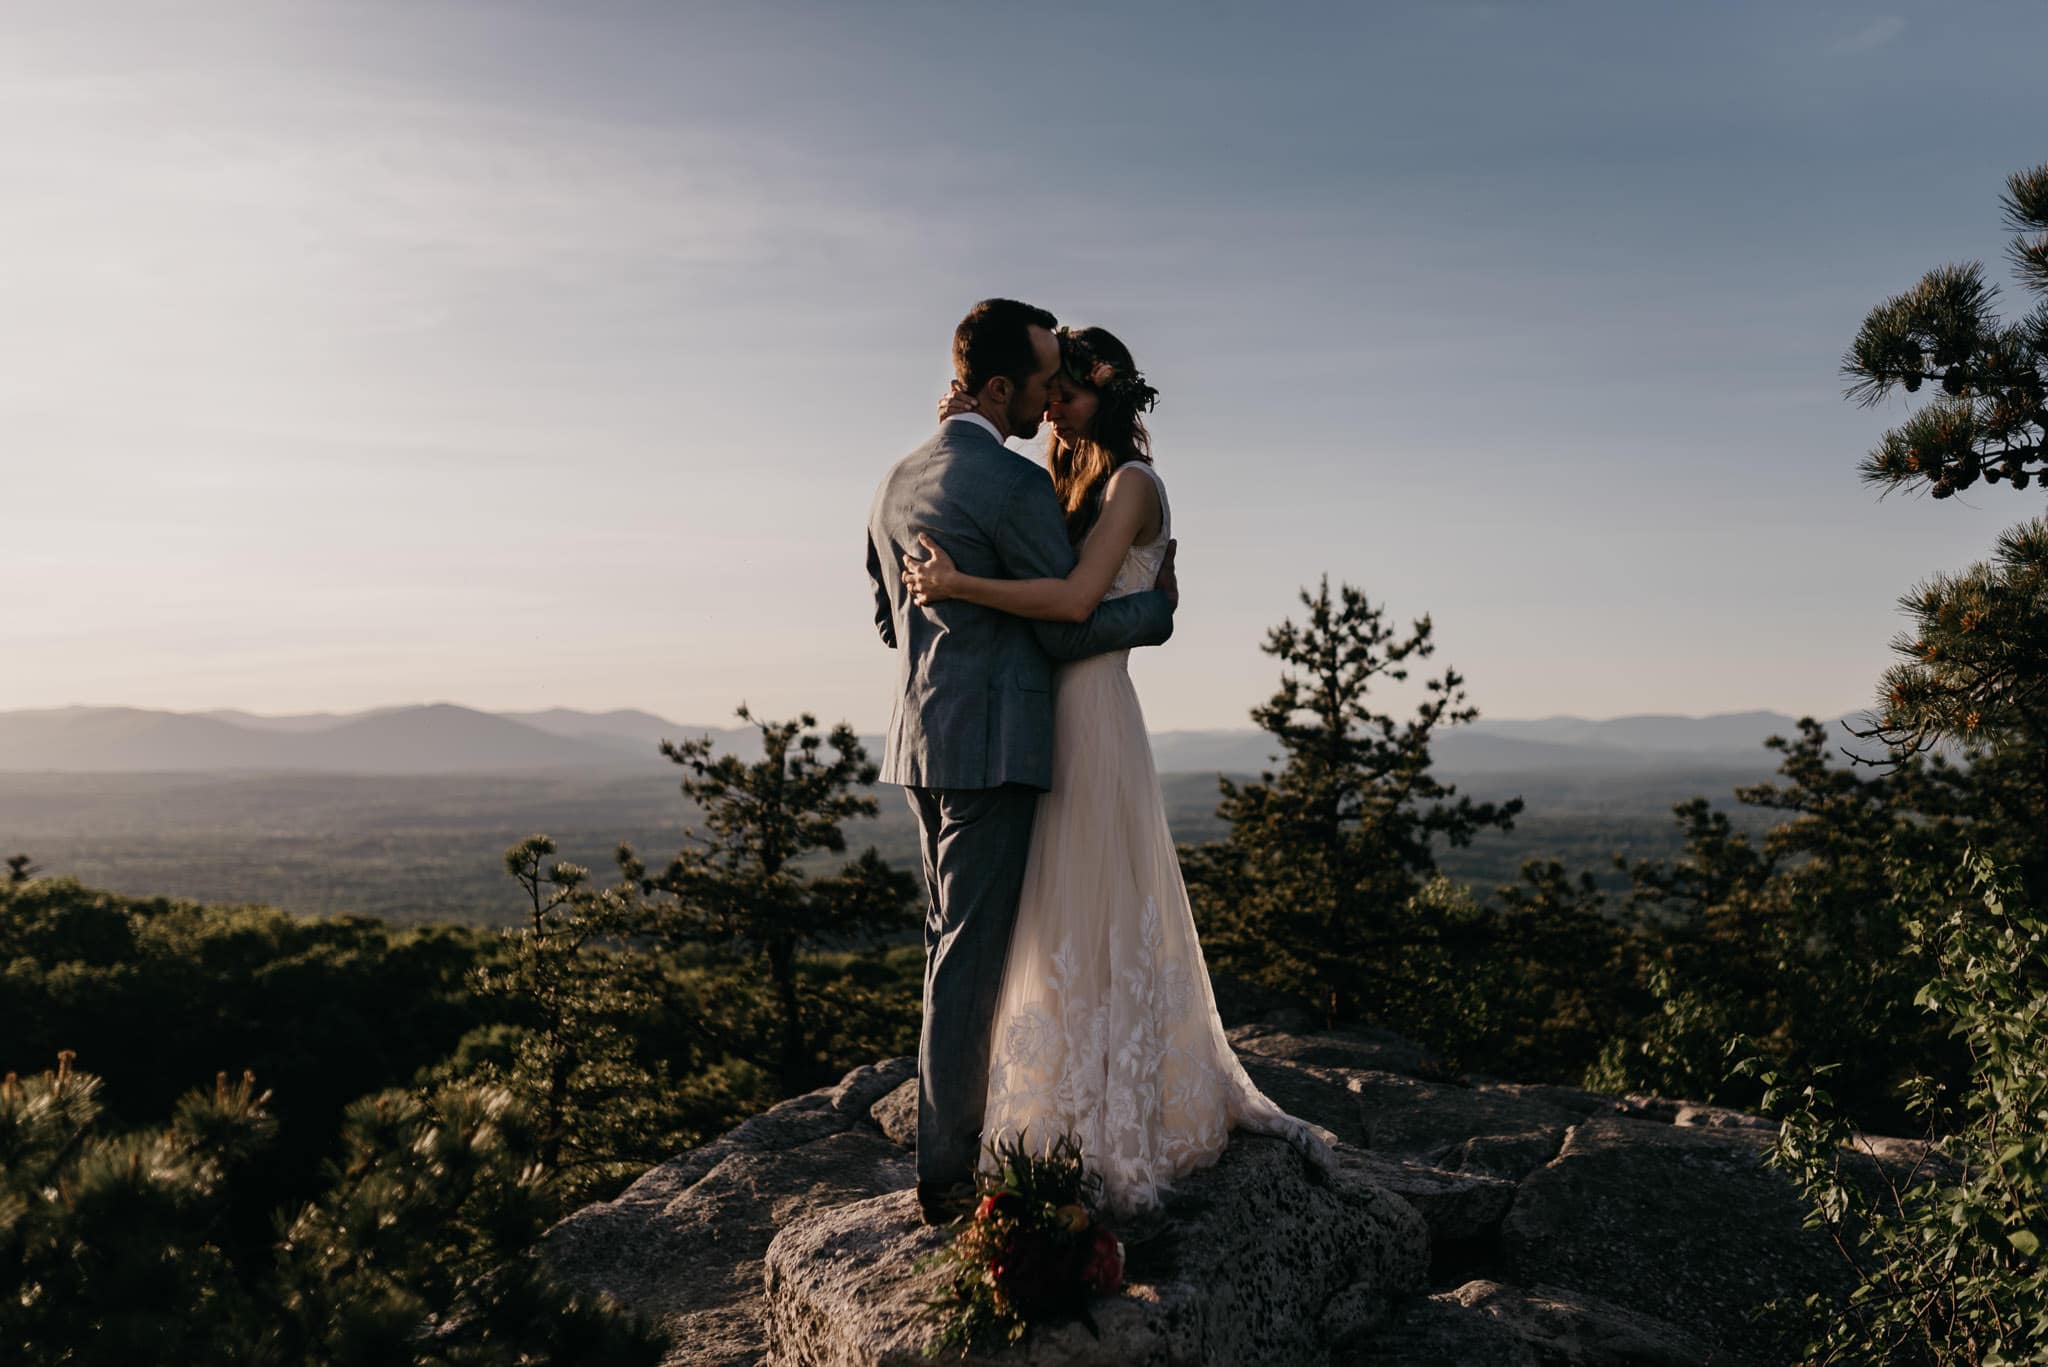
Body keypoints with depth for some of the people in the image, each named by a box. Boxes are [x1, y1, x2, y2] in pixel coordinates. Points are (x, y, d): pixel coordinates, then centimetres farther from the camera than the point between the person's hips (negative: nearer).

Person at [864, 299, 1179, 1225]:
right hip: (991, 747, -9)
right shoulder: (1016, 485, -14)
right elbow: (1067, 627, -10)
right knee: (973, 954, -3)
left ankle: (954, 1131, 28)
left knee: (952, 942, 17)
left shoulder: (898, 481, 13)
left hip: (922, 740, 9)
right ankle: (947, 1169, 6)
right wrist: (1159, 604, 5)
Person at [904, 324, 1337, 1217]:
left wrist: (956, 585, -19)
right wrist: (973, 429, 2)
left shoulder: (1132, 482, -7)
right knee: (1055, 927, 13)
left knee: (1095, 929, -4)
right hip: (1046, 715, 9)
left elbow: (1076, 598, -20)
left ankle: (1118, 1151, 7)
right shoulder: (1068, 484, 19)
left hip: (1090, 716, -8)